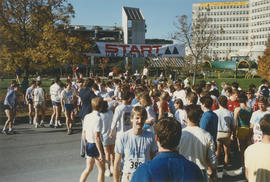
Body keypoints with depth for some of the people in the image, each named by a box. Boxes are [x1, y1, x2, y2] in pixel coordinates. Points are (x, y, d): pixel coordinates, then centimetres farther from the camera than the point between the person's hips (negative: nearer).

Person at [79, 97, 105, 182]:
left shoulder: (87, 116, 3)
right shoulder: (98, 118, -20)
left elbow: (84, 133, 10)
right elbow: (97, 137, -24)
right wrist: (101, 153, -21)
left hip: (88, 144, 7)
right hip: (95, 145, -7)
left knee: (88, 168, 21)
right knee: (101, 170, 8)